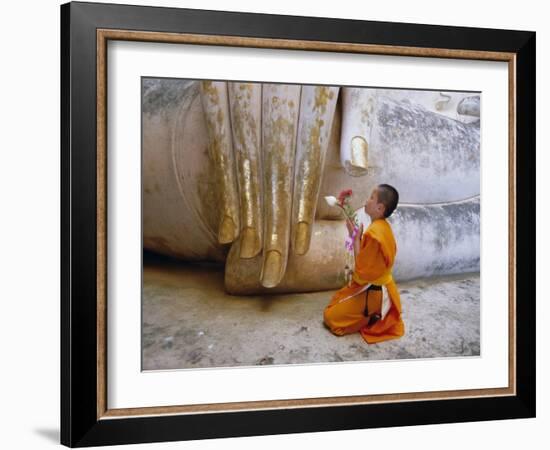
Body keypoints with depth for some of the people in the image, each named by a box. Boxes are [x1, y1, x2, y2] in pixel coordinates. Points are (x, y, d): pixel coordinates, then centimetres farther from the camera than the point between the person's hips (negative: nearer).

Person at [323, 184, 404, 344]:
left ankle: (373, 319, -1)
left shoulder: (374, 233, -29)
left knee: (330, 316, -5)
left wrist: (355, 238, -19)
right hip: (378, 287, 10)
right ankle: (375, 315, 16)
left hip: (371, 292, -10)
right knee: (335, 302, 26)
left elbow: (362, 269, -24)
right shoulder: (383, 227, 2)